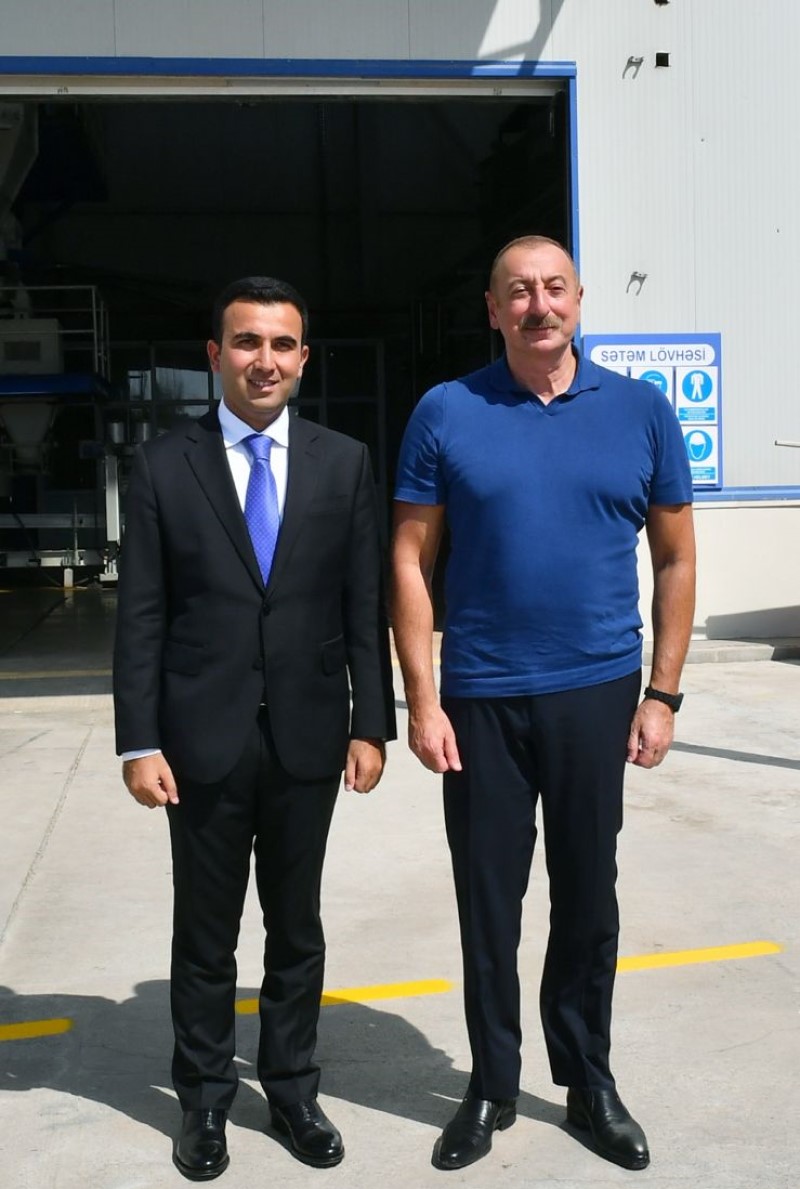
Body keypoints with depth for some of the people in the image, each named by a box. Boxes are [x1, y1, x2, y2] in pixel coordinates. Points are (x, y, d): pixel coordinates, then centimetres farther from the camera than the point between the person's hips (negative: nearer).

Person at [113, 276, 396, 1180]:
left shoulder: (344, 462, 2)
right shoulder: (163, 465, -2)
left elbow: (366, 605, 2)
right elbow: (140, 616, -3)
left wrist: (371, 723, -2)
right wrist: (138, 741, -8)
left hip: (306, 736, 1)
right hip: (203, 739, -1)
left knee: (297, 928, 15)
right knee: (205, 935, 13)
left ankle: (292, 1089, 33)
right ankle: (205, 1098, 31)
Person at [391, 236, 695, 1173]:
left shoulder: (642, 410, 1)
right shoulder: (445, 412, -2)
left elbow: (675, 560, 6)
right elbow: (410, 560, -2)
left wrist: (662, 694, 1)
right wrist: (422, 699, -7)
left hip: (598, 694, 1)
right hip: (480, 700, -1)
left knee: (588, 899, 13)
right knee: (488, 902, 10)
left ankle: (588, 1080, 33)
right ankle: (492, 1086, 29)